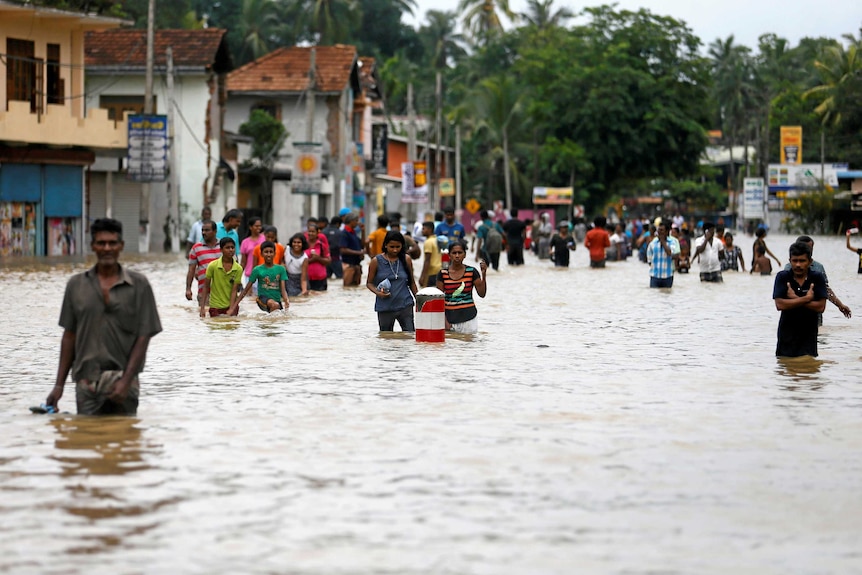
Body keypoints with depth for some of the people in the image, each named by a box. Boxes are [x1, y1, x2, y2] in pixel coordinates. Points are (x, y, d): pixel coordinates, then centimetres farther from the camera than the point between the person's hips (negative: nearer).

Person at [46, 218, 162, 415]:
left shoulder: (138, 284, 2)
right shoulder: (76, 285, 9)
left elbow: (143, 337, -1)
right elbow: (69, 336, 12)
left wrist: (126, 380, -11)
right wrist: (59, 385, 6)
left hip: (122, 381, -2)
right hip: (86, 382, 2)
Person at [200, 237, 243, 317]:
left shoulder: (238, 269, -6)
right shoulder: (213, 266, -8)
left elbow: (234, 290, -8)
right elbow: (206, 287, -2)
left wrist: (231, 309, -17)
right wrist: (202, 307, -6)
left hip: (231, 307, 1)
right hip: (215, 307, -1)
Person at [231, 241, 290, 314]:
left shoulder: (280, 269, 4)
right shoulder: (258, 270, -1)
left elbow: (283, 289, -3)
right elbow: (246, 289, 1)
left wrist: (286, 300, -26)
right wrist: (233, 307, -4)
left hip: (277, 300, 4)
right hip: (263, 298, -4)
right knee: (275, 305, -35)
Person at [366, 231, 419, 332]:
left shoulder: (406, 260, 3)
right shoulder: (376, 261, -2)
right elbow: (369, 283, 4)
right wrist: (377, 292, -15)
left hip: (405, 305, 0)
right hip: (385, 307, 0)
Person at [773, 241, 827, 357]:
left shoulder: (818, 278, -3)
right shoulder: (782, 277, -2)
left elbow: (820, 307, -13)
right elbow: (779, 304, -15)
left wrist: (795, 298, -14)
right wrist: (806, 299, -14)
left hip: (808, 334, -1)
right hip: (787, 333, 1)